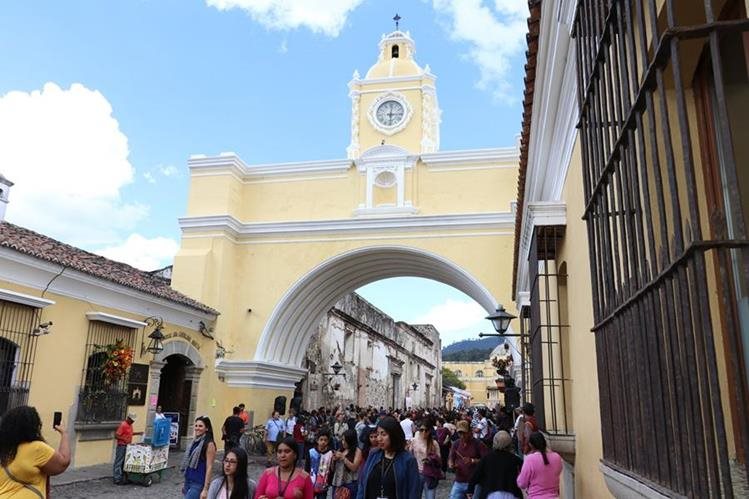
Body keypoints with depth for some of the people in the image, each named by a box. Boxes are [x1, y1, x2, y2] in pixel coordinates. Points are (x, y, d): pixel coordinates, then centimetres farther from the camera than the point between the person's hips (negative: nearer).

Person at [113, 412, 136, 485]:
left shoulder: (130, 425, 11)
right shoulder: (123, 425, -16)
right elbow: (116, 436, -18)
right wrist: (124, 440, -25)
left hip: (127, 446, 9)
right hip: (121, 446, -9)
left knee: (125, 463, 13)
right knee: (118, 463, -2)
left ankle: (123, 478, 20)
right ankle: (117, 479, 3)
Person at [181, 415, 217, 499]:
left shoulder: (209, 444, -13)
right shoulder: (195, 441, 8)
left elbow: (209, 467, -15)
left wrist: (205, 489, -18)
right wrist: (185, 483, 18)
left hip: (198, 484, -7)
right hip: (188, 481, 7)